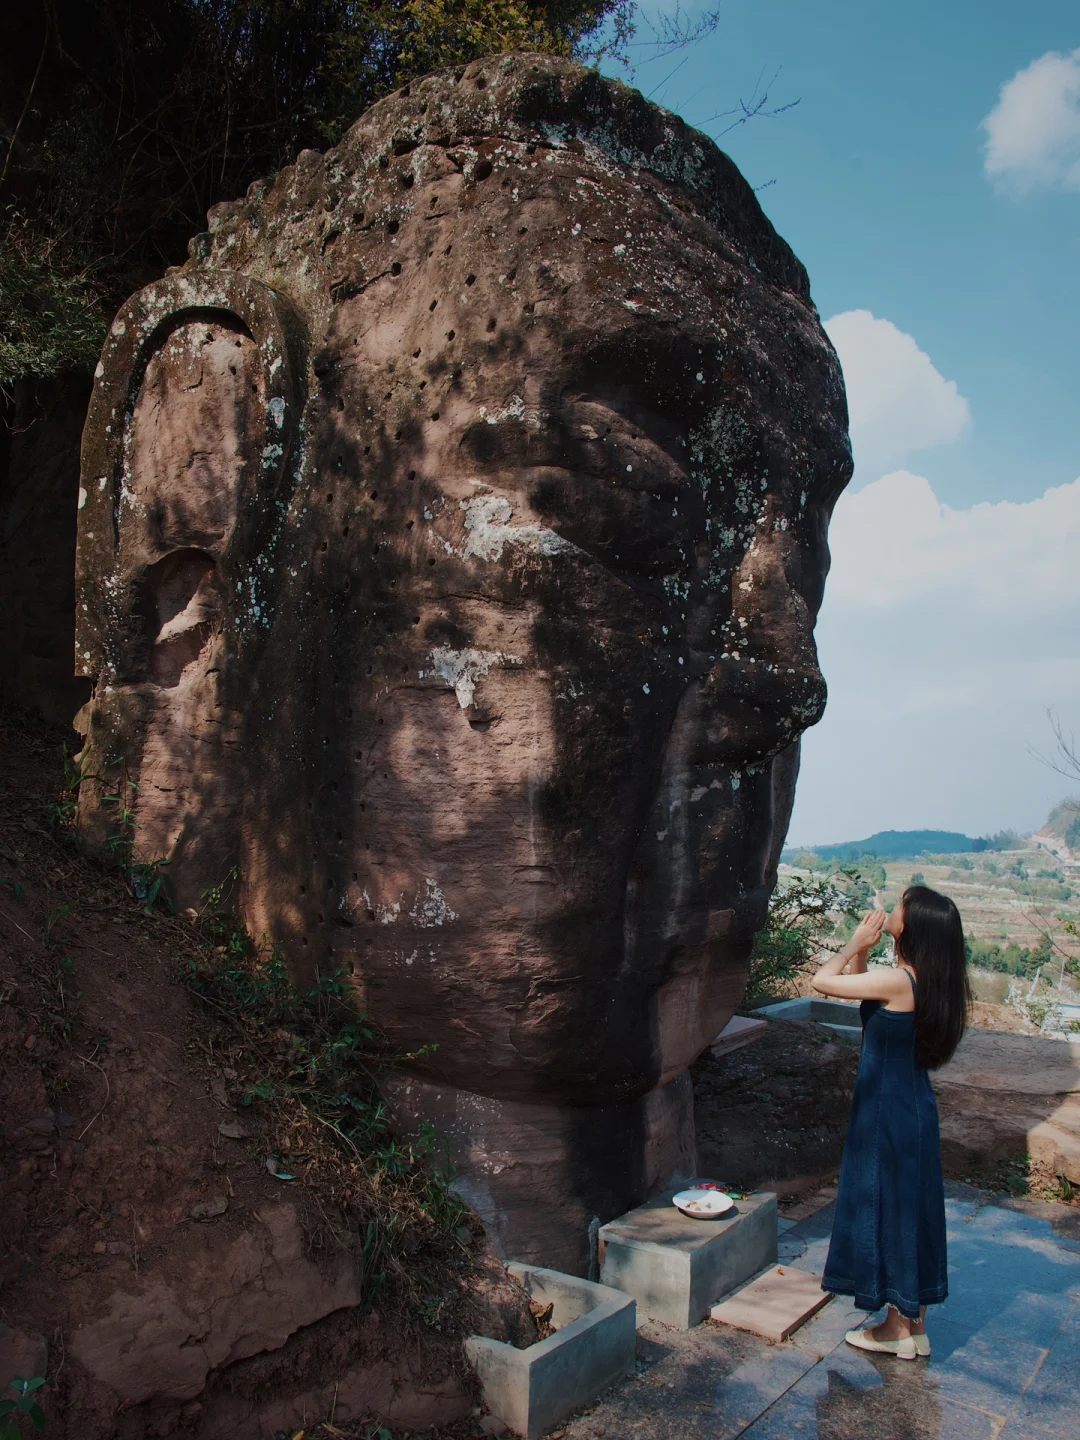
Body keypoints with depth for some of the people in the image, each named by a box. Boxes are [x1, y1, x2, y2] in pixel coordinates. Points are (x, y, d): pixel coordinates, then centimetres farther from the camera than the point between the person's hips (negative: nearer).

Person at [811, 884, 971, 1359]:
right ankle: (915, 1324, 31)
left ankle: (898, 1329, 21)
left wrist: (856, 944, -10)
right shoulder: (927, 981, 1)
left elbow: (822, 981, -20)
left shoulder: (898, 981, -26)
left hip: (887, 1113, -9)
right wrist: (862, 950, 2)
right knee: (910, 1211, 18)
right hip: (914, 1107, 9)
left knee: (886, 1210, 6)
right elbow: (857, 987, 14)